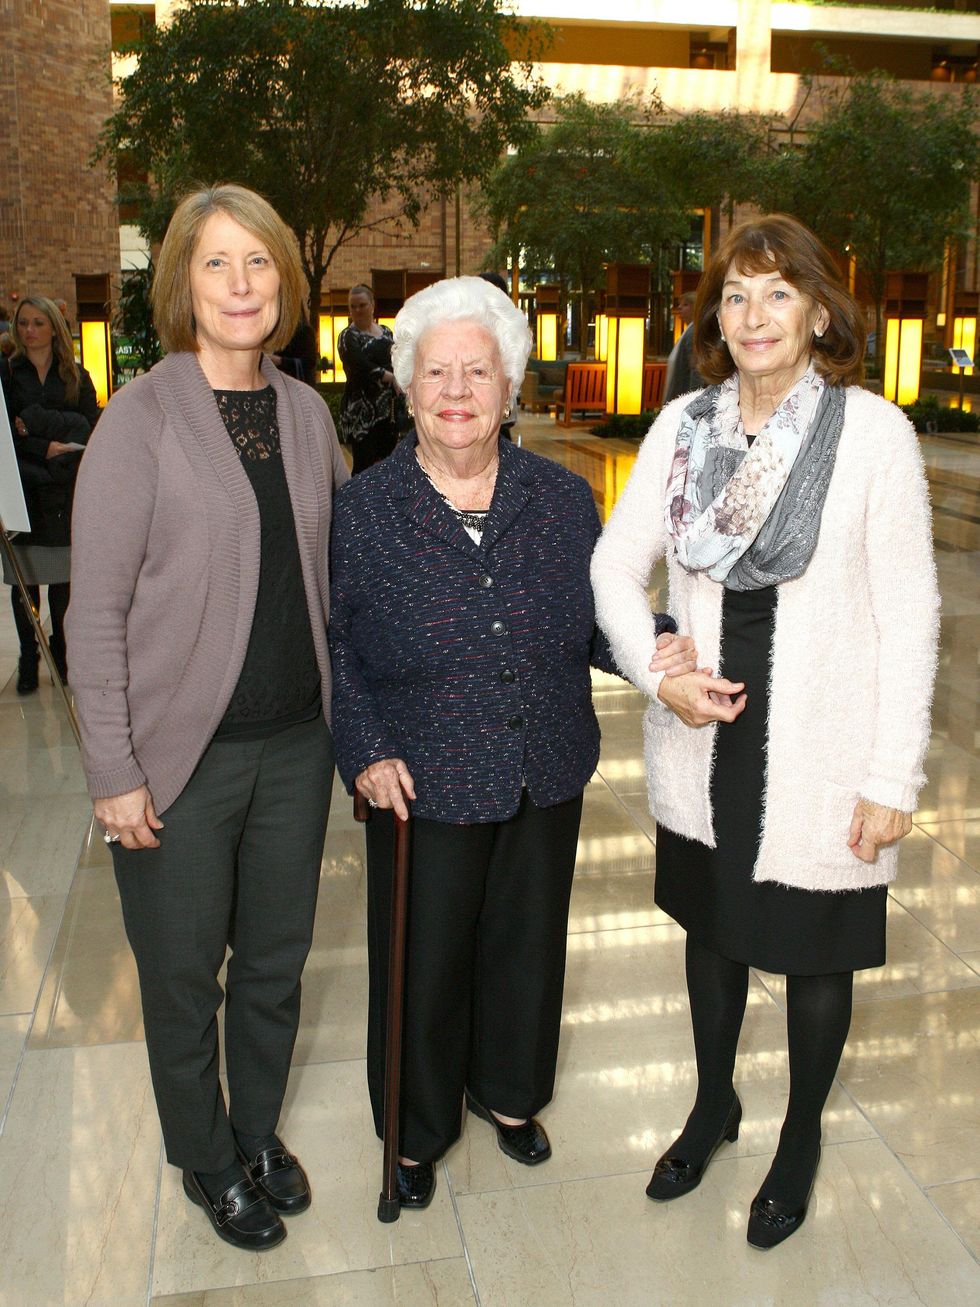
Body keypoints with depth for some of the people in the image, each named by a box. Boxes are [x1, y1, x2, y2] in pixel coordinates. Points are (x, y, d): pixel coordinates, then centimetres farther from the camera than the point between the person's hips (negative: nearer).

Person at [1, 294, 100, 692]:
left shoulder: (75, 376, 10)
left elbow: (90, 425, -3)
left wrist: (37, 423, -13)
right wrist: (45, 449, -16)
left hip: (66, 491, 1)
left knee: (63, 577, 3)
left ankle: (62, 653, 15)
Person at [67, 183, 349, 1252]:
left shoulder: (306, 411, 6)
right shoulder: (141, 415, -10)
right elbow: (95, 612, -10)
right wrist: (114, 772, -12)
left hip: (296, 742, 5)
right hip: (184, 754, -4)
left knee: (276, 960, 18)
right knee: (183, 978, 12)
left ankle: (258, 1131, 42)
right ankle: (207, 1162, 37)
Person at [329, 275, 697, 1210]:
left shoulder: (563, 500, 0)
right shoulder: (359, 511, -7)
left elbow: (595, 620, 6)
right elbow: (331, 647, -3)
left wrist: (653, 648, -14)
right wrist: (365, 753, -12)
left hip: (546, 782, 3)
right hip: (423, 785, -2)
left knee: (527, 943, 20)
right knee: (424, 958, 12)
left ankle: (508, 1093, 48)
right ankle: (415, 1128, 39)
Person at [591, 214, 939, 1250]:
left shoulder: (873, 431, -11)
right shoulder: (683, 424, 0)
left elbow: (908, 615, -11)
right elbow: (613, 565, 3)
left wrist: (893, 776, -12)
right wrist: (661, 677, -12)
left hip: (820, 754, -3)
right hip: (705, 739, 4)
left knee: (814, 950, 13)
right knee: (711, 923, 21)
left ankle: (801, 1136, 41)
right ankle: (712, 1105, 47)